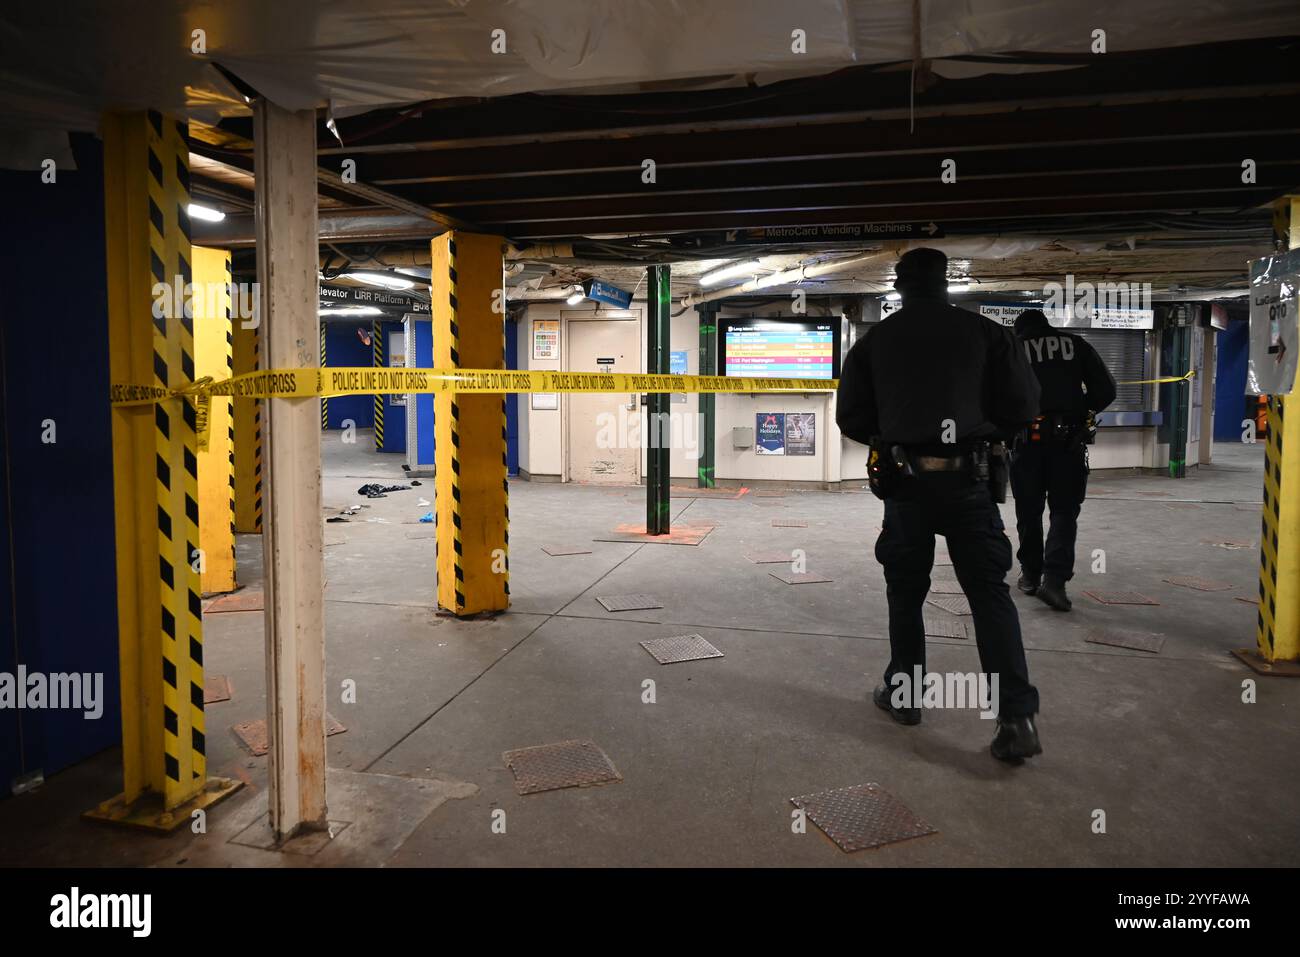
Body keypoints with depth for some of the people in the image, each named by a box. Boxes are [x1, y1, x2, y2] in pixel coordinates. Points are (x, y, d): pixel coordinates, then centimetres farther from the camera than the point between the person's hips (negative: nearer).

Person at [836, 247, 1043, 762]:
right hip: (966, 479, 0)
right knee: (990, 593, 4)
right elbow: (1023, 406, 2)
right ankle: (1017, 717, -2)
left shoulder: (874, 340, 4)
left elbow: (851, 417, 6)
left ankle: (903, 694, 24)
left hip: (904, 481, 1)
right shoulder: (985, 332, 1)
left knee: (905, 592, 15)